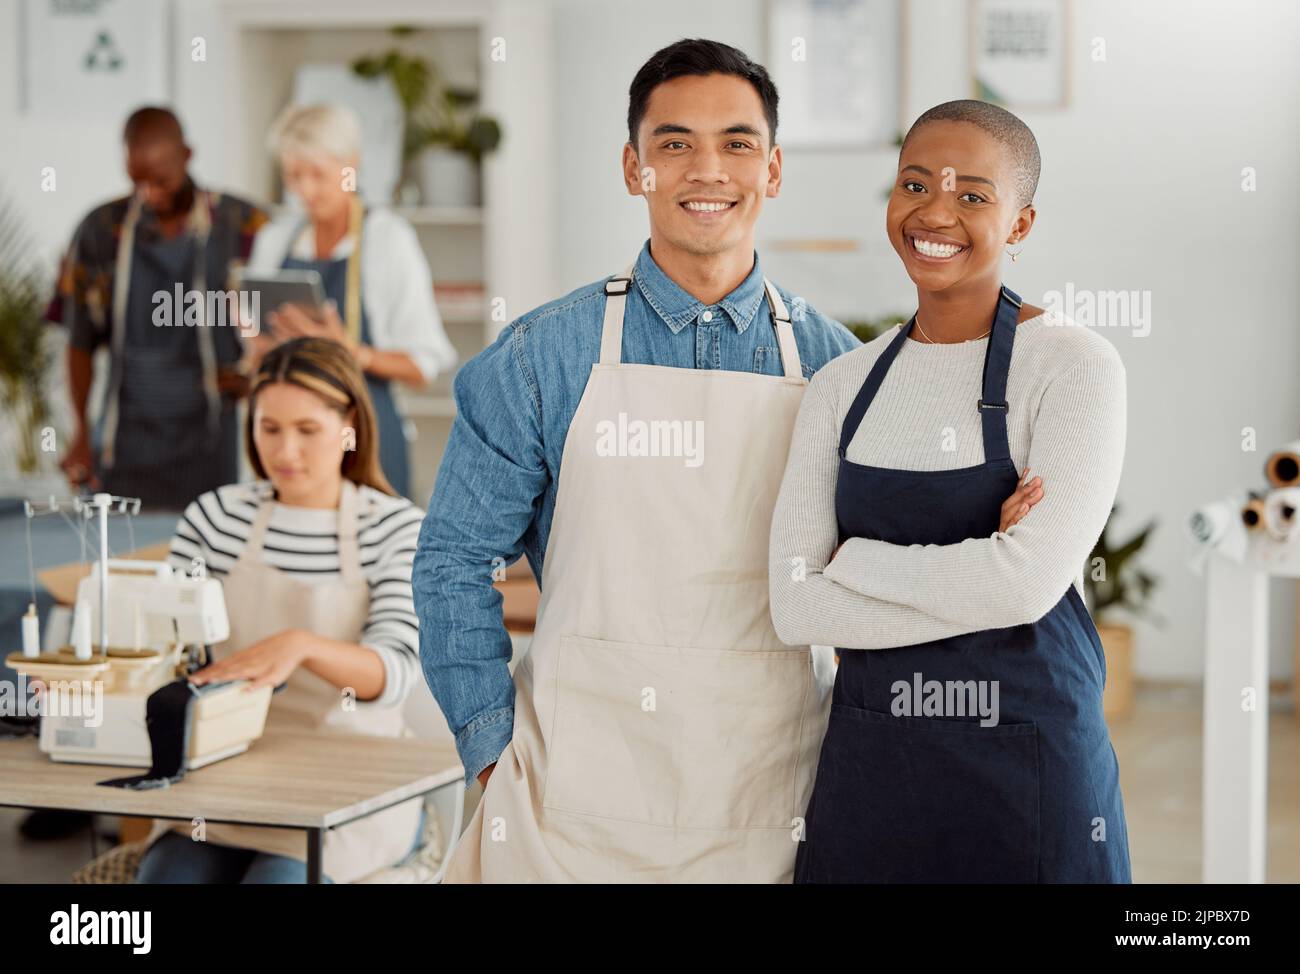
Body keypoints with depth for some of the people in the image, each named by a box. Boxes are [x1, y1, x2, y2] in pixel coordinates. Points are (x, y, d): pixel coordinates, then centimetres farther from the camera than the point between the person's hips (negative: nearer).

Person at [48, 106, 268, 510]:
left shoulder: (241, 225, -1)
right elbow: (81, 341, 7)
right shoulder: (102, 230, 4)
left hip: (207, 439, -1)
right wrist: (81, 432, -4)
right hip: (126, 440, 1)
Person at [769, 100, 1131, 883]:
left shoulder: (1075, 365, -8)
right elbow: (795, 606, -5)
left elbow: (1029, 581, -20)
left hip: (1027, 771, -4)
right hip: (867, 767, 4)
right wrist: (978, 585, -14)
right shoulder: (842, 388, 5)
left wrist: (856, 559, -8)